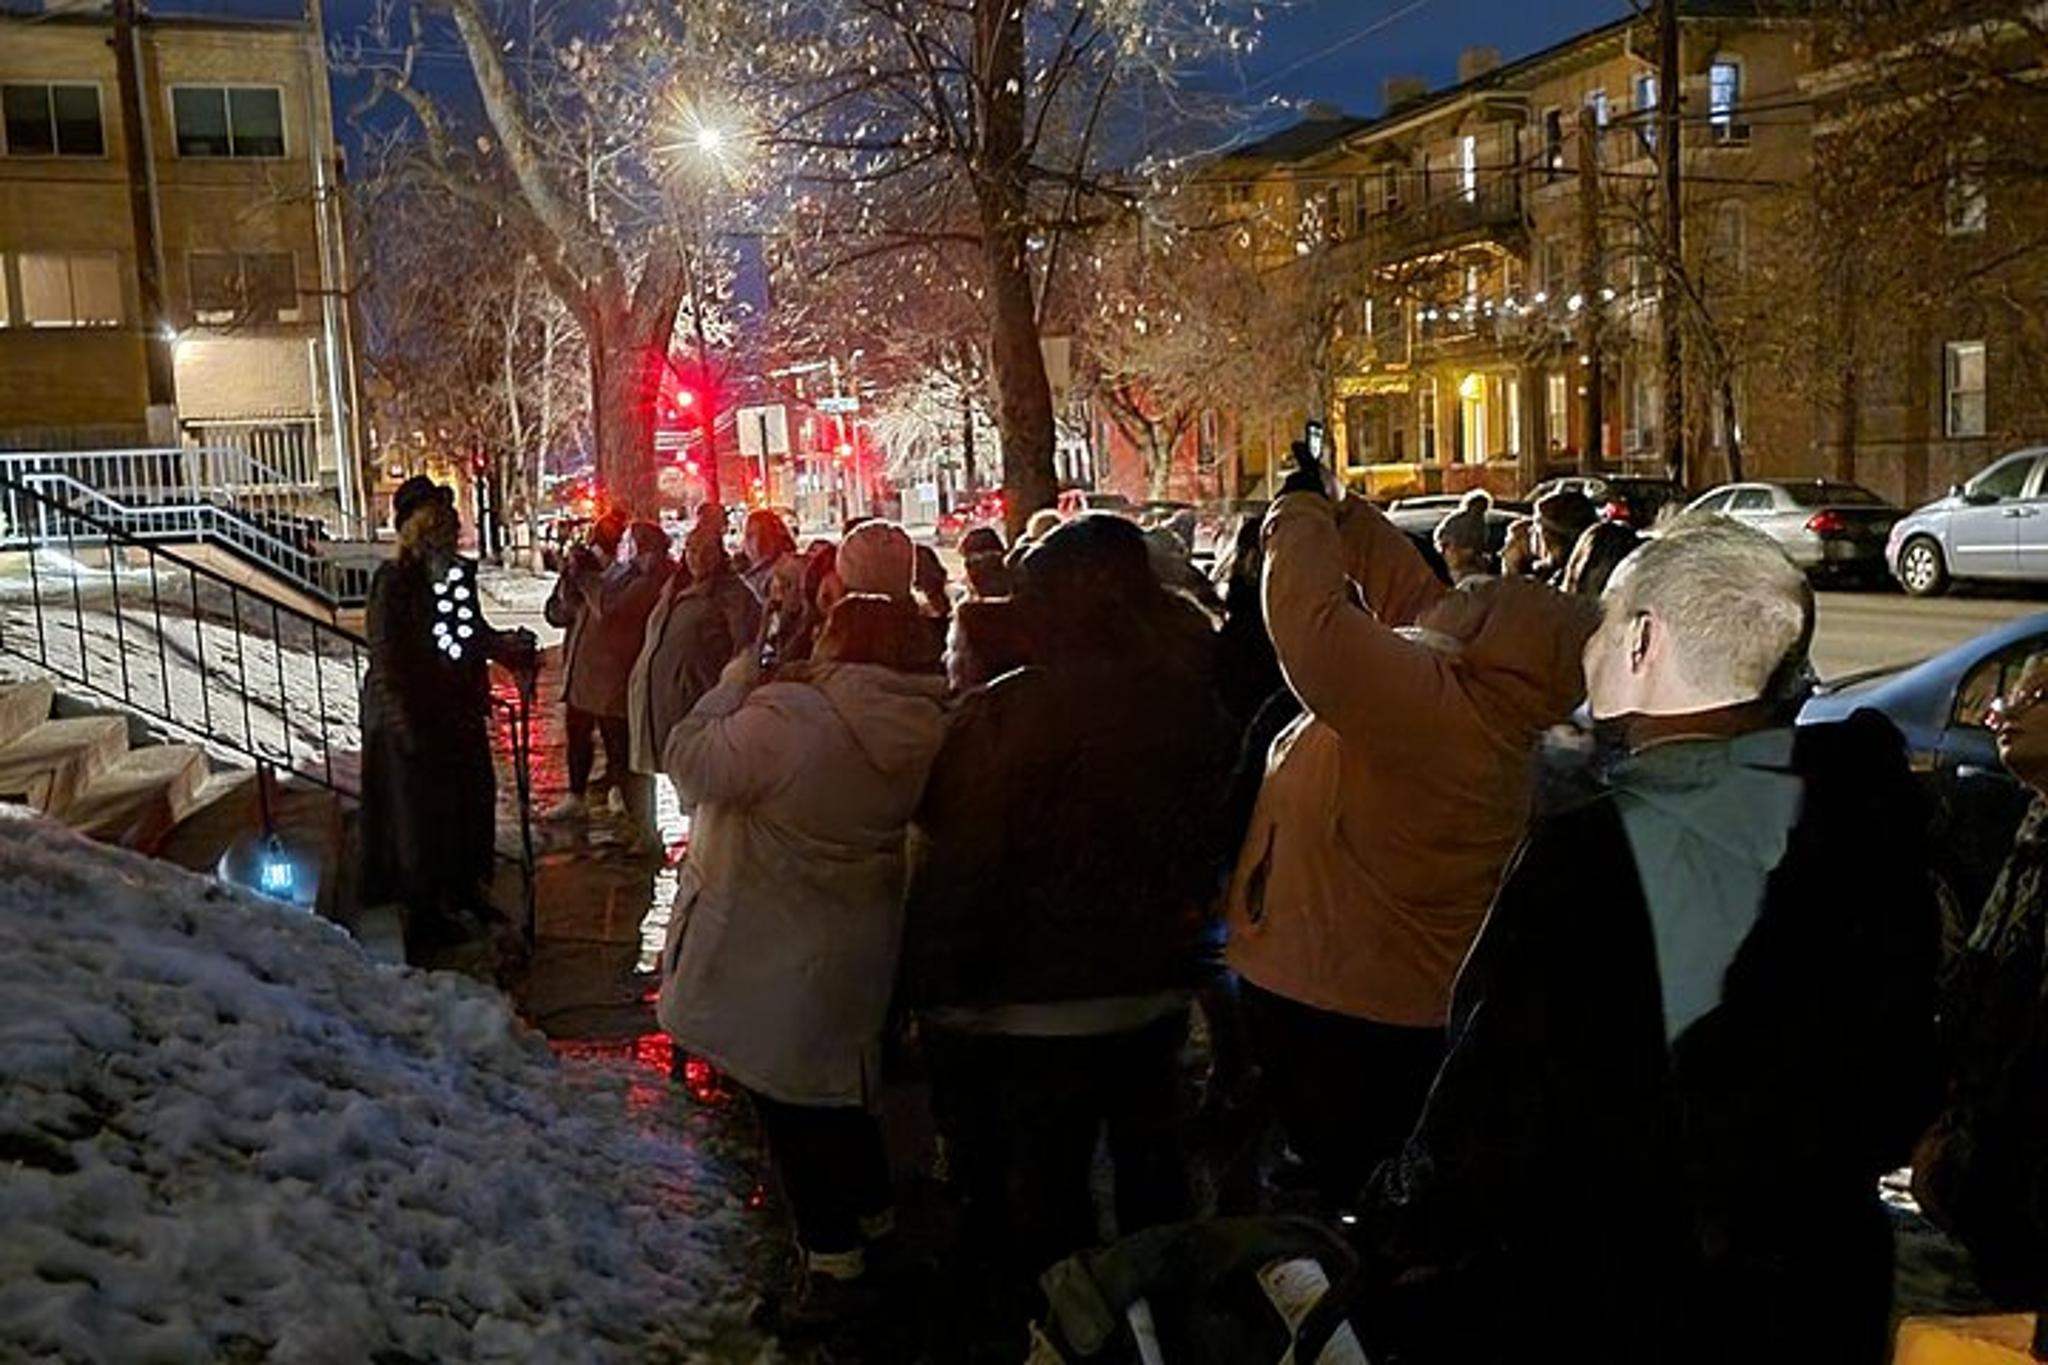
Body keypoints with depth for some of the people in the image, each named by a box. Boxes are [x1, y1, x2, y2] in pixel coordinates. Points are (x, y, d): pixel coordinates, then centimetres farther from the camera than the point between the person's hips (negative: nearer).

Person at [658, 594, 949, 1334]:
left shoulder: (785, 714, -26)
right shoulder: (917, 731, -5)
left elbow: (691, 764, -20)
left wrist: (731, 686, -9)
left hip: (776, 947, -7)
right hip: (856, 946, 7)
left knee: (788, 1100, 6)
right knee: (835, 1082, 25)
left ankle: (835, 1262, 14)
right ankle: (871, 1215, 41)